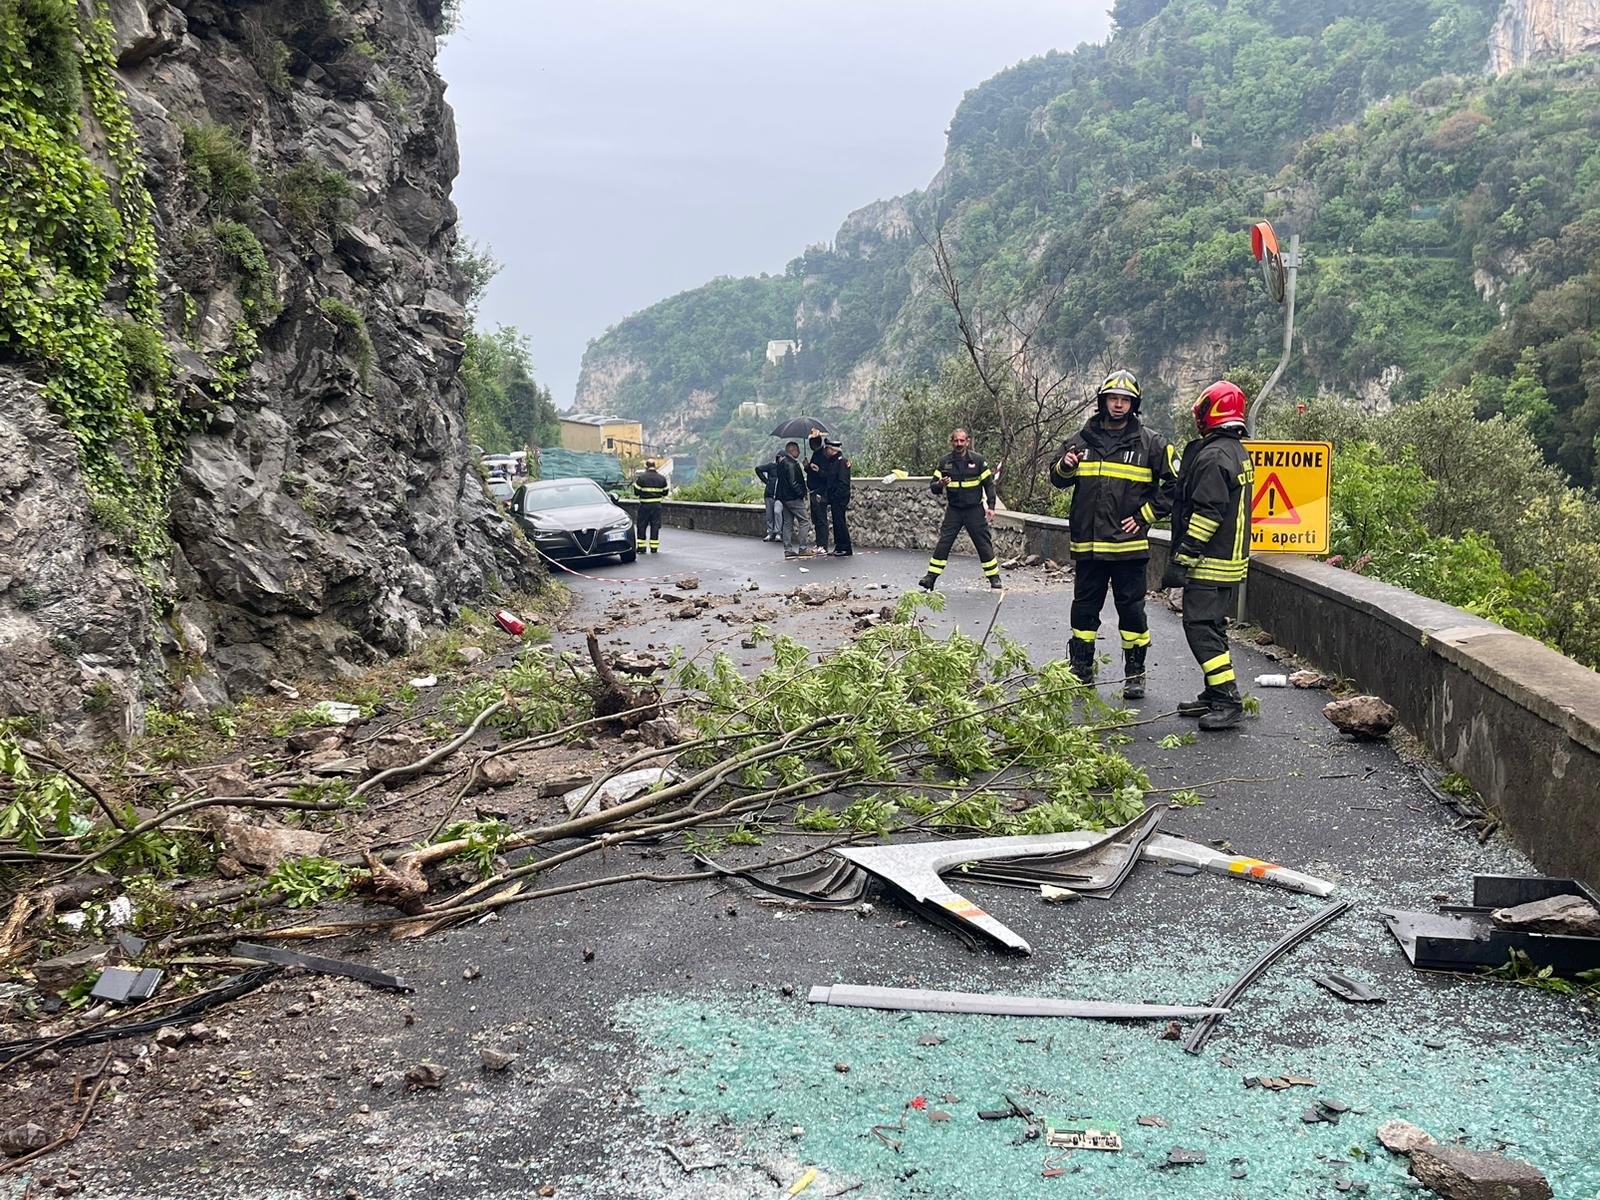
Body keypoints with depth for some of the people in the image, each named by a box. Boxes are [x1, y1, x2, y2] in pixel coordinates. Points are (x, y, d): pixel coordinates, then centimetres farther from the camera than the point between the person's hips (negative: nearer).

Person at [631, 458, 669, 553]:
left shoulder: (641, 477, -8)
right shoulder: (661, 478, 2)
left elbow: (636, 492, -5)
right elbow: (665, 493, 8)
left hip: (644, 505, -2)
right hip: (657, 505, 2)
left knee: (641, 526, 7)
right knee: (655, 526, 7)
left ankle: (641, 547, 6)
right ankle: (654, 548, 7)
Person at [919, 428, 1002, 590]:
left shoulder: (977, 460, -2)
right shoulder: (944, 462, 1)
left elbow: (989, 484, 4)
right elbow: (933, 487, 1)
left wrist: (990, 507, -4)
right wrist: (940, 484, -23)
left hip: (975, 510, -1)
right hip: (954, 510, 1)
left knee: (983, 544, -1)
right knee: (943, 543, -6)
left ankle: (994, 578, 10)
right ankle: (931, 577, -4)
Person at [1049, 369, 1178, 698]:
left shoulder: (1150, 443, 0)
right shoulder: (1083, 439, 9)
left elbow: (1175, 484, 2)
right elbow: (1058, 480, 17)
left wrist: (1145, 515, -4)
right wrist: (1065, 467, -6)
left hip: (1129, 545, -3)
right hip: (1087, 544, 3)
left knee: (1131, 610, 2)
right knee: (1084, 608, 10)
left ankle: (1135, 675, 12)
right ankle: (1081, 671, 20)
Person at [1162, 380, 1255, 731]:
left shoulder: (1213, 456, -18)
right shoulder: (1239, 452, 15)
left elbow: (1206, 514, -23)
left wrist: (1182, 560, -21)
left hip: (1209, 563, -10)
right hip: (1231, 560, 10)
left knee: (1201, 629, -9)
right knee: (1212, 628, 17)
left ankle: (1228, 702, -10)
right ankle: (1214, 696, 23)